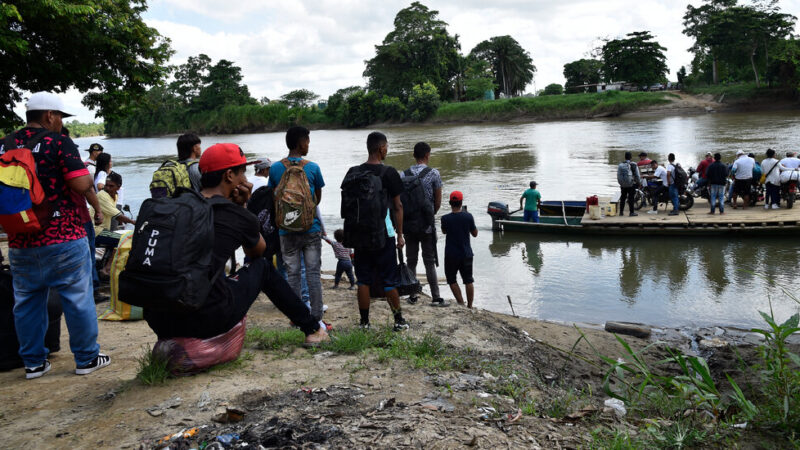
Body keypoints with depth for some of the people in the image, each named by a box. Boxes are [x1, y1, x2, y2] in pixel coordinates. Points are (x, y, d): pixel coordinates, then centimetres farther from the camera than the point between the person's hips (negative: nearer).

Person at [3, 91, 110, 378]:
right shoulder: (59, 142, -10)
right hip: (63, 238, -5)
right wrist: (97, 209, -1)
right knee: (78, 299, 6)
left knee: (26, 302, 15)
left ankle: (33, 363, 22)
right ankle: (86, 358, 14)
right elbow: (82, 184, -17)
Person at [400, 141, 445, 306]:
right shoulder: (433, 173, -8)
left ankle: (412, 296, 16)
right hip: (427, 225, -3)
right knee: (429, 261, 2)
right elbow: (438, 200, -3)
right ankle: (436, 297, 4)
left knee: (411, 260, 11)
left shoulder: (403, 174, 1)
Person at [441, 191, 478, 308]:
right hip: (466, 254, 2)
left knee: (452, 280, 12)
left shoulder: (445, 218, -13)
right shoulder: (468, 216, -8)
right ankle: (470, 306, 16)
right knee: (468, 281, 12)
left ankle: (461, 304, 5)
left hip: (451, 255, -2)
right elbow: (475, 234, 3)